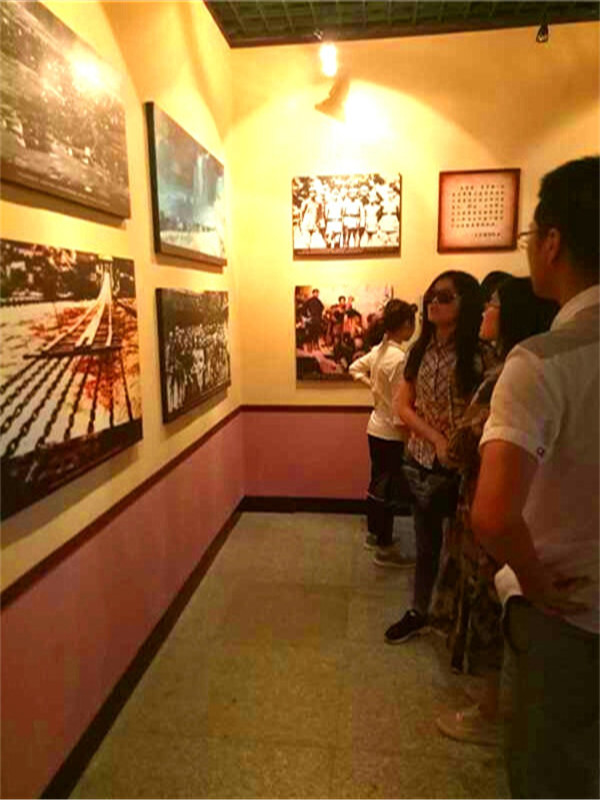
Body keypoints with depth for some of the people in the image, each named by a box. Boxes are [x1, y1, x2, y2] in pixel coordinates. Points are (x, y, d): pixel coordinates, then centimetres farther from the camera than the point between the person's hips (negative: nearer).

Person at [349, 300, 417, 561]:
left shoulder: (378, 351, 3)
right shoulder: (399, 358, -23)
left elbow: (355, 368, 19)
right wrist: (409, 439, -14)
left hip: (376, 427, 9)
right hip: (390, 434, -9)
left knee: (377, 484, 20)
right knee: (387, 490, 2)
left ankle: (373, 534, 35)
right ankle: (384, 549, 15)